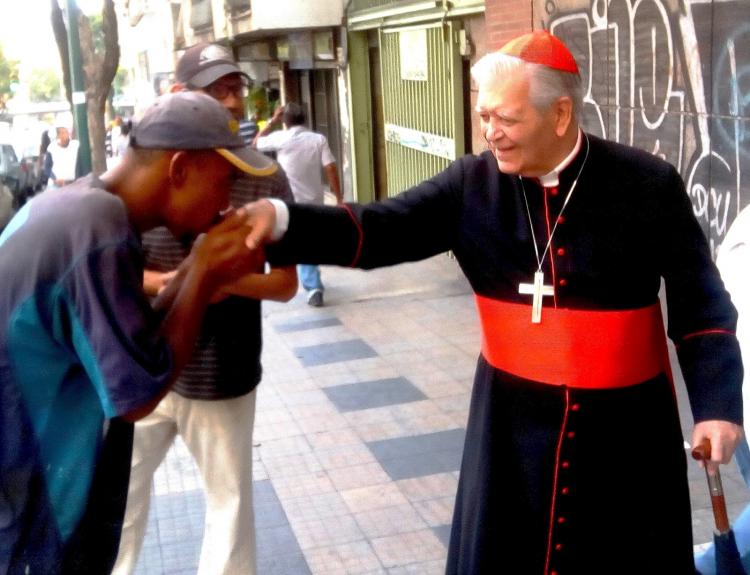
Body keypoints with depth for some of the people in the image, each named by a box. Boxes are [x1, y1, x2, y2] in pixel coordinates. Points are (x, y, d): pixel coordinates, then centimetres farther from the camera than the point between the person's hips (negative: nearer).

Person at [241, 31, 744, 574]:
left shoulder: (649, 185, -10)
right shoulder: (473, 183, -6)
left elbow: (700, 302, -4)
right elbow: (380, 231, -12)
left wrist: (718, 403, -12)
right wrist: (282, 220, -27)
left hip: (623, 422, -1)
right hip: (513, 418, 2)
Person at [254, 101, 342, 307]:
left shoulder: (280, 138, -9)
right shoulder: (319, 139, -5)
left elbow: (256, 143, 8)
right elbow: (331, 169, -9)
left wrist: (273, 121, 8)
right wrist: (339, 199, -4)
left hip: (292, 202, -3)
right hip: (315, 200, 3)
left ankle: (313, 287, -1)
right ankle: (313, 282, 35)